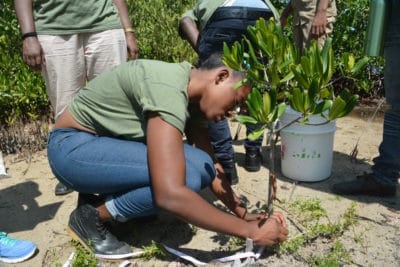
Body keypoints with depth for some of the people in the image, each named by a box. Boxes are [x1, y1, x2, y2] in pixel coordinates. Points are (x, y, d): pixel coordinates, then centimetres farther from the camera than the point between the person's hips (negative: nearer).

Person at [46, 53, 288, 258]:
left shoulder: (194, 96, -2)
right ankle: (91, 216, -5)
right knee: (187, 176, -27)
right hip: (73, 148, -8)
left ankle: (105, 195, 7)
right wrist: (250, 230, -31)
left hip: (109, 145, 9)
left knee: (200, 169, -10)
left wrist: (244, 213, -4)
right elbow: (170, 194, -39)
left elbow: (211, 167, 6)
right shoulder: (168, 90, -31)